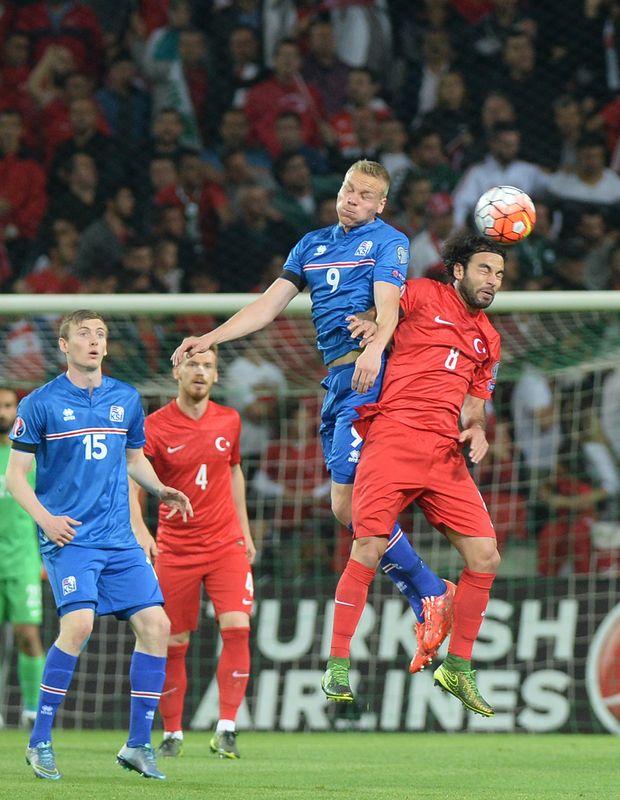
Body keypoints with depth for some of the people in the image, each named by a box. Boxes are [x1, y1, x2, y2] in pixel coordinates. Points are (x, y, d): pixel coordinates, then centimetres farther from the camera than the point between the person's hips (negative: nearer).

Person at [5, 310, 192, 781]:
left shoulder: (126, 399, 11)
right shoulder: (40, 404, -2)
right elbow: (16, 475, 0)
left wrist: (161, 490, 6)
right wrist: (44, 518, -15)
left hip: (119, 539, 5)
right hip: (68, 537, -5)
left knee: (155, 624, -5)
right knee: (79, 623, -24)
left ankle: (138, 745, 7)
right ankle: (40, 742, -12)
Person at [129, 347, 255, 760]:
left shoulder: (229, 420, 5)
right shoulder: (155, 427, -6)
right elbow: (132, 485, -5)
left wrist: (245, 530, 18)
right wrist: (139, 529, -22)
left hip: (226, 543, 2)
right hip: (174, 549, -2)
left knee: (237, 628, -15)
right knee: (174, 644, 1)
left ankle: (226, 728, -11)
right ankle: (173, 733, 16)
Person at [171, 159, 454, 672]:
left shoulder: (388, 242, 1)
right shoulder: (313, 245, 22)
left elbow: (388, 302, -15)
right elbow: (271, 304, 22)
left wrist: (374, 348, -35)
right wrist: (210, 340, 13)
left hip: (368, 375, -8)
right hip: (335, 379, 8)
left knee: (348, 505, -15)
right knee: (354, 506, 2)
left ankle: (431, 592, -5)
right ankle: (428, 609, 6)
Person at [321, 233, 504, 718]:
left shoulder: (488, 340, 22)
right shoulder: (421, 296, 5)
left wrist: (476, 432, 5)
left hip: (445, 453, 6)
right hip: (393, 437, -6)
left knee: (485, 558, -3)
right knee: (369, 550, -14)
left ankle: (458, 668, 11)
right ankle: (338, 666, -5)